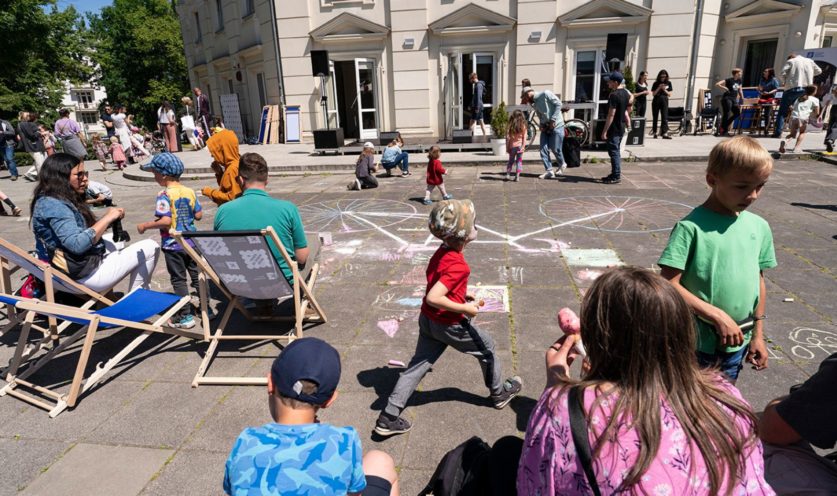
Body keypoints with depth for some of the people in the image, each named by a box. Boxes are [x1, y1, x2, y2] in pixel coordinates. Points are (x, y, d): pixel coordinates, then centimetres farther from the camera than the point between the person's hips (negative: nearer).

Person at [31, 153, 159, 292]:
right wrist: (107, 218, -25)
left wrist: (107, 220, 0)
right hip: (85, 275, -10)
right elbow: (77, 245, -32)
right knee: (150, 248, -5)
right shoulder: (54, 206, -21)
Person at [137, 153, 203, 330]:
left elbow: (165, 221, -23)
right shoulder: (190, 191, 1)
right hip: (192, 242, 5)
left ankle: (185, 316, 11)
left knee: (178, 280, 5)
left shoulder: (165, 195, -16)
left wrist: (145, 226, -10)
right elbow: (199, 215, 5)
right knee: (197, 275, 14)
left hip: (173, 245, -5)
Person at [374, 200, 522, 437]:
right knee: (486, 347, 18)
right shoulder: (458, 265, -28)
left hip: (427, 319, 7)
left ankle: (388, 418, 14)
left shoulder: (441, 252, -1)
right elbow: (433, 298, -35)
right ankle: (499, 393, 40)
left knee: (418, 365, 13)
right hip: (448, 324, -7)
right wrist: (465, 308, -24)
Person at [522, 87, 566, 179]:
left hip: (556, 125, -7)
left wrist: (553, 120, -18)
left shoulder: (545, 94, -9)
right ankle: (549, 171, 0)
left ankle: (562, 165, 25)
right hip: (545, 127, 7)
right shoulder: (535, 104, 12)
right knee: (543, 149, -4)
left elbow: (558, 104, -13)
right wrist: (542, 125, -3)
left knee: (555, 149, -2)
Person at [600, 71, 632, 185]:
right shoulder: (625, 92, 9)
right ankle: (615, 174, 24)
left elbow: (611, 115, -23)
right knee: (617, 151, 16)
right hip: (621, 127, 9)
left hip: (614, 129, -9)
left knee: (614, 152, -3)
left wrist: (604, 131, -22)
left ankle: (616, 177, 1)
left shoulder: (614, 95, -20)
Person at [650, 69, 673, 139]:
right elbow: (653, 94, -1)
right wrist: (659, 88, -12)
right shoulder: (656, 83, 3)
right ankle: (654, 132, 13)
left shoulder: (668, 83, 7)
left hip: (664, 101, 0)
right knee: (655, 117, 5)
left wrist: (664, 90, -10)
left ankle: (664, 133, -16)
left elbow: (669, 94, 5)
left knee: (665, 117, -9)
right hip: (656, 101, 0)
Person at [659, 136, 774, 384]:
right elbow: (670, 286, -20)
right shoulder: (692, 227, -17)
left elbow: (758, 281, 9)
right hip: (697, 343, -5)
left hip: (737, 342, 5)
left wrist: (758, 334, 12)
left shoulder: (759, 227, 0)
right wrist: (718, 316, -22)